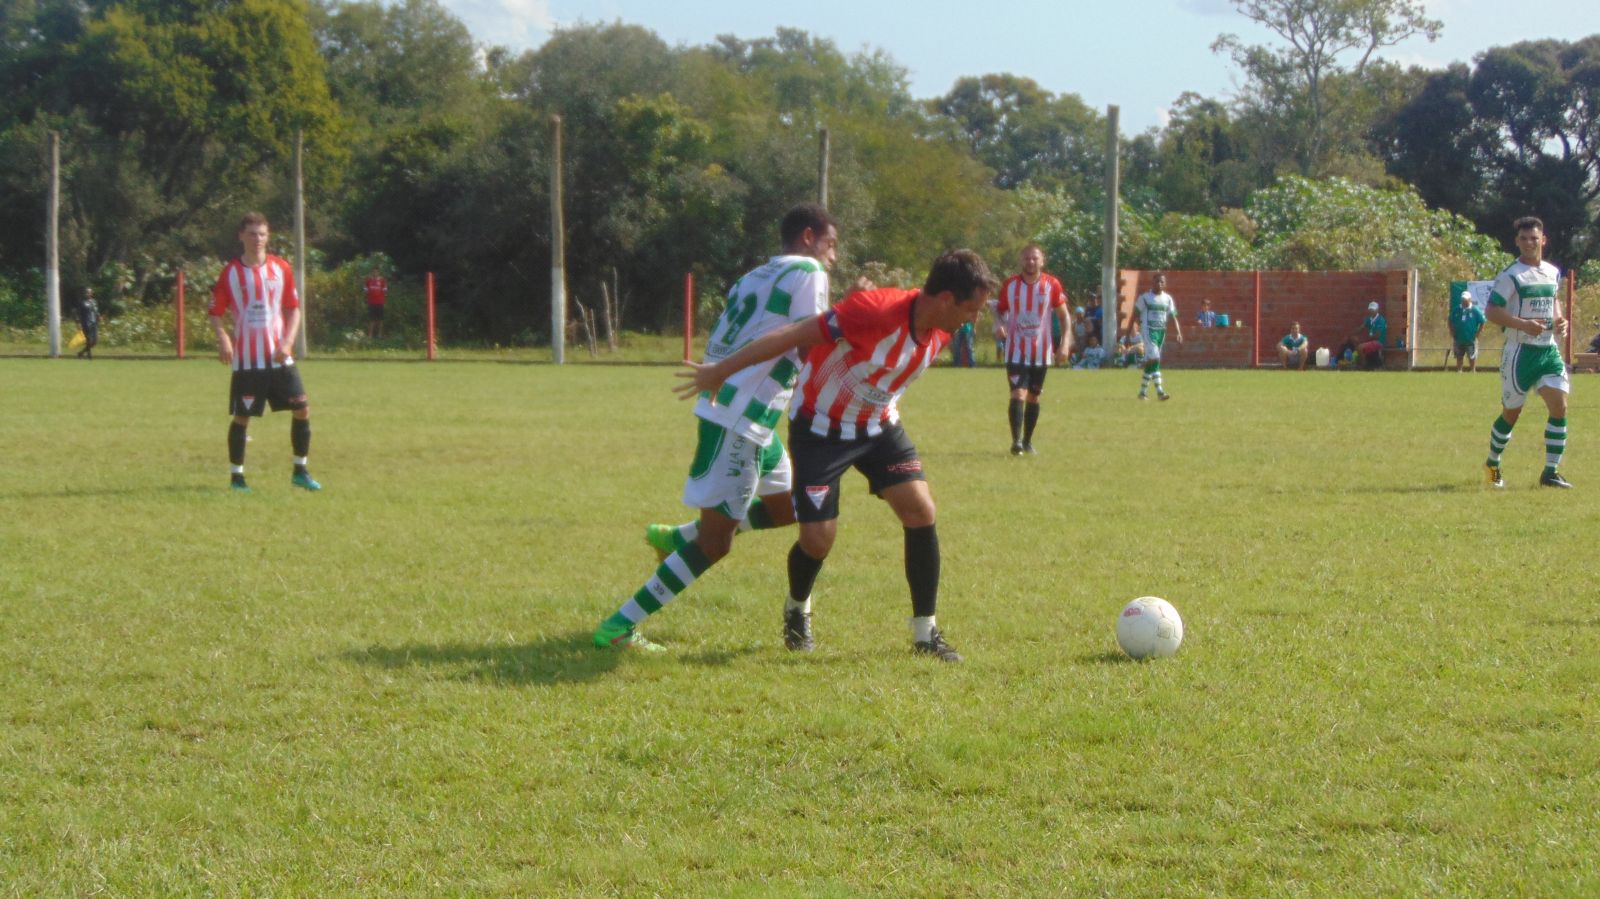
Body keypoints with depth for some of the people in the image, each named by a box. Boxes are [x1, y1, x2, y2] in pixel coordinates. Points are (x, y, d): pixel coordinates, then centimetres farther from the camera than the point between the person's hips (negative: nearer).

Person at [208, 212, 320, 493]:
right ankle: (237, 475, 11)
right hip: (246, 361, -2)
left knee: (302, 409, -2)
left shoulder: (281, 269, 5)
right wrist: (223, 338, -17)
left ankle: (300, 471, 11)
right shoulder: (230, 272, -1)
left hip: (279, 357, 2)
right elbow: (215, 313, 2)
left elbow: (293, 309, 9)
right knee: (241, 417, -1)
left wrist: (287, 342, -6)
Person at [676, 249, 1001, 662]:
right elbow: (794, 336, -29)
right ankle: (797, 609, 29)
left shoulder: (940, 331, -11)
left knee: (921, 510, -10)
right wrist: (720, 371, -24)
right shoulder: (877, 312, -35)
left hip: (879, 426, 6)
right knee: (818, 538, -6)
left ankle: (926, 633, 0)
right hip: (821, 428, -6)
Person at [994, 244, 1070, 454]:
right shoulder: (1010, 285, -2)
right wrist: (999, 324, -13)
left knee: (1033, 397, 11)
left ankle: (1027, 441, 24)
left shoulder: (1052, 285, -3)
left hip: (1042, 352, 2)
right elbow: (999, 310, 10)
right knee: (1018, 394, -16)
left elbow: (1063, 315, 2)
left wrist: (1065, 342, -9)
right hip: (1016, 351, -2)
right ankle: (1016, 441, -20)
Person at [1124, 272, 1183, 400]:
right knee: (1154, 359, -17)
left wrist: (1178, 332, -9)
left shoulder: (1168, 299, 9)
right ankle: (1159, 391, -21)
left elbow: (1172, 317, 7)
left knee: (1150, 361, 9)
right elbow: (1134, 316, 1)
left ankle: (1142, 391, 18)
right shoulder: (1145, 297, -3)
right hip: (1149, 331, -5)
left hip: (1161, 332, 5)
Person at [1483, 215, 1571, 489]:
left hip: (1549, 350, 5)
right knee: (1511, 413, 6)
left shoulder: (1553, 272, 10)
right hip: (1520, 351, -5)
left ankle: (1550, 472, -2)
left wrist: (1559, 321, 6)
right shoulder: (1511, 276, -10)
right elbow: (1491, 312, -15)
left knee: (1559, 407, -8)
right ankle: (1492, 465, 29)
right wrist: (1524, 324, -25)